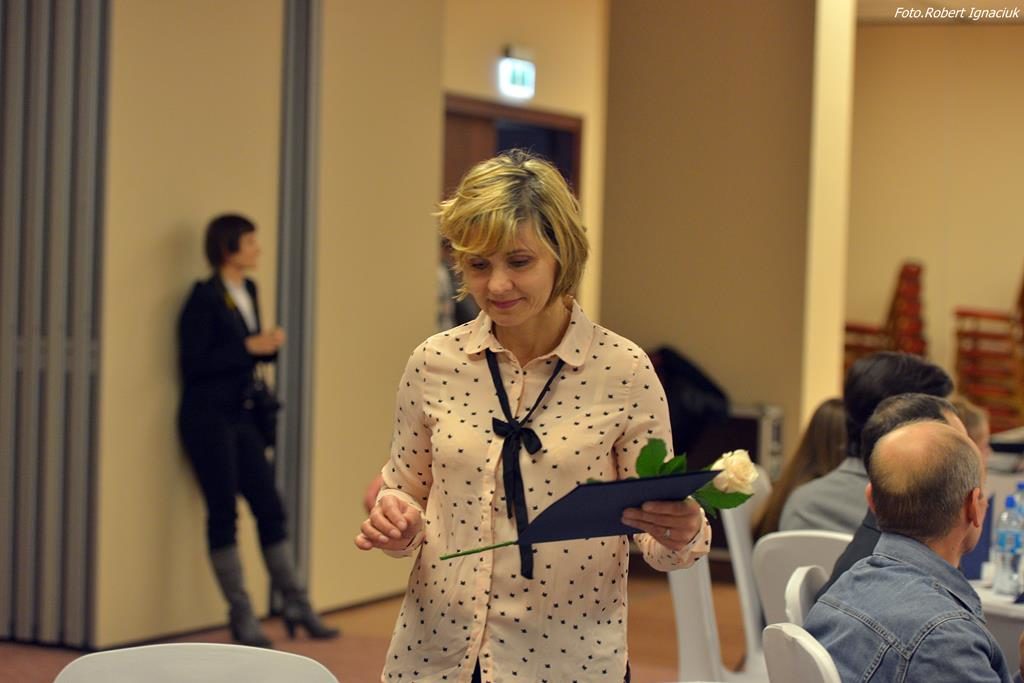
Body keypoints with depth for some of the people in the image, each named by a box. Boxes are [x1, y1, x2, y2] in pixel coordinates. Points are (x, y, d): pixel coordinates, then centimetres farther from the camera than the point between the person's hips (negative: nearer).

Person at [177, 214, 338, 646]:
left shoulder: (248, 291, 11)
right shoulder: (205, 297, -12)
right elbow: (193, 362, -17)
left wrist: (269, 346, -3)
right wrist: (248, 347, -19)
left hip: (240, 416, 8)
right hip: (207, 418, -7)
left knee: (269, 507, 7)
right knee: (223, 513, -1)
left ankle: (296, 605, 14)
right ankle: (241, 617, 6)